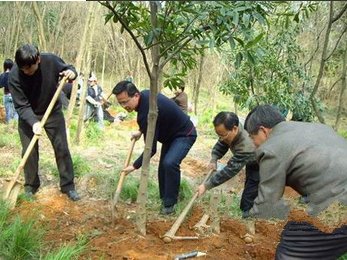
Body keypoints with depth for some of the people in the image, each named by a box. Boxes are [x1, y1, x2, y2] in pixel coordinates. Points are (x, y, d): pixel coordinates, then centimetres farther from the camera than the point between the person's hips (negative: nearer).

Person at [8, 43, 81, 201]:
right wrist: (33, 122, -41)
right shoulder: (14, 75, -26)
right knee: (29, 152, 1)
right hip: (28, 117, -1)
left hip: (53, 112, 1)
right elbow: (21, 106, -25)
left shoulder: (51, 61, -24)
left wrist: (72, 72, -27)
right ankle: (31, 185, 22)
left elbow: (67, 69, -3)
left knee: (62, 148, 1)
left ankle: (68, 186, 12)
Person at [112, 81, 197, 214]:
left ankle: (169, 204, -14)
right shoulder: (145, 95, -9)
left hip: (184, 134, -10)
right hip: (171, 133, 10)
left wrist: (134, 166, -20)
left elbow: (151, 148, -29)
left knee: (170, 163, -29)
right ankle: (164, 199, 24)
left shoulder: (146, 112, -36)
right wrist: (141, 131, 8)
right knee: (163, 166, 10)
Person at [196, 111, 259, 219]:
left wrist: (206, 186, -39)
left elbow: (230, 170, -42)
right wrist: (214, 160, -20)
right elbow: (220, 145, -4)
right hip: (249, 162, 8)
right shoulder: (232, 128, -24)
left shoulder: (246, 147, -46)